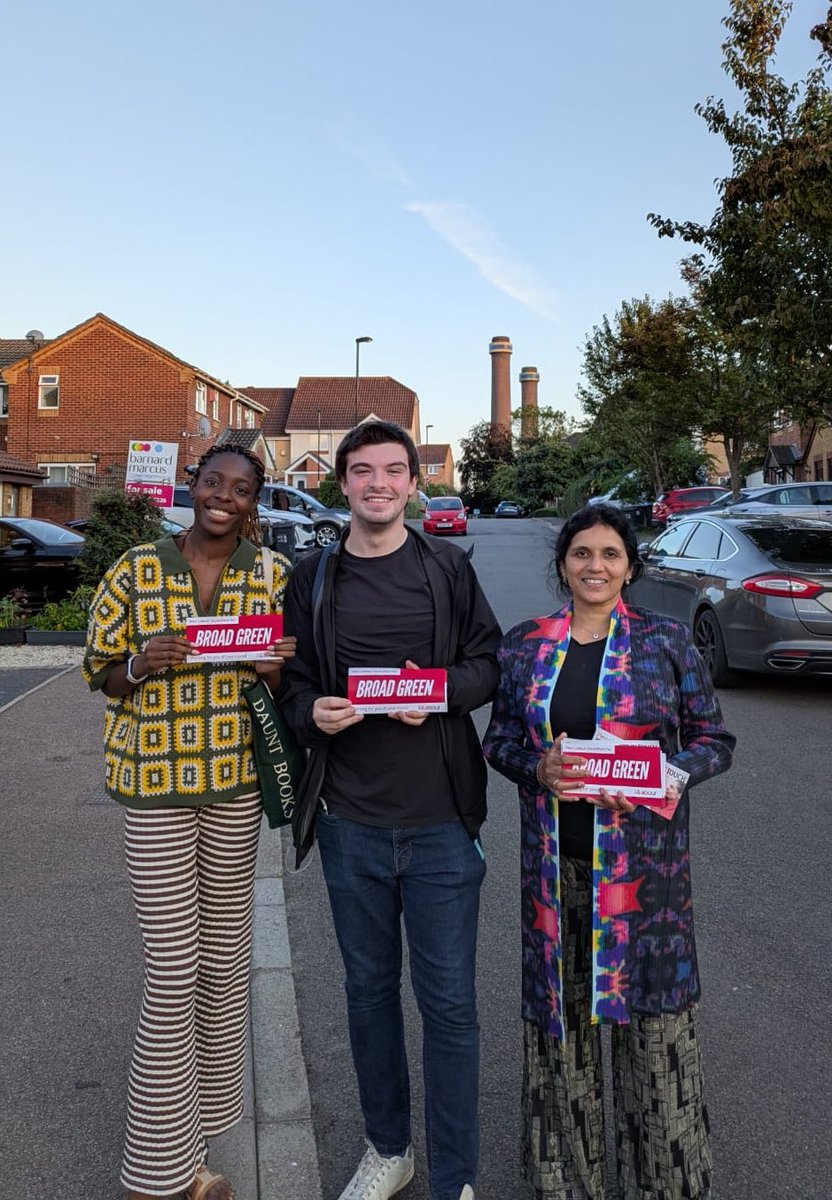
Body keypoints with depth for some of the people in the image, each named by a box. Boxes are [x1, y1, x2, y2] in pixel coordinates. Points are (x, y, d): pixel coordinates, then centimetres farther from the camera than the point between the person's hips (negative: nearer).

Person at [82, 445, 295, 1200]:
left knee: (226, 957, 13)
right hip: (155, 786, -3)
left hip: (237, 783, 3)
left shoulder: (274, 575, 1)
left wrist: (274, 672, -15)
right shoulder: (134, 572, -5)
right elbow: (100, 671, 2)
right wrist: (143, 665, -20)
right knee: (173, 972, -1)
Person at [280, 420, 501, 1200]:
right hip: (350, 821, 2)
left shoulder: (447, 567, 0)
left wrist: (444, 690, -17)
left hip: (440, 821, -2)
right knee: (368, 988, 17)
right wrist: (313, 712, -14)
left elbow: (489, 662, 3)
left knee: (448, 1001, 5)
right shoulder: (312, 580, 4)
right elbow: (292, 683, 7)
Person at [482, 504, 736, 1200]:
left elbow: (715, 739, 3)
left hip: (644, 858, -2)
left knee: (651, 1008, 5)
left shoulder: (666, 641, -1)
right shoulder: (524, 645, 5)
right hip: (555, 858, 2)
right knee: (559, 1004, 11)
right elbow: (499, 738, 9)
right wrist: (537, 768, -11)